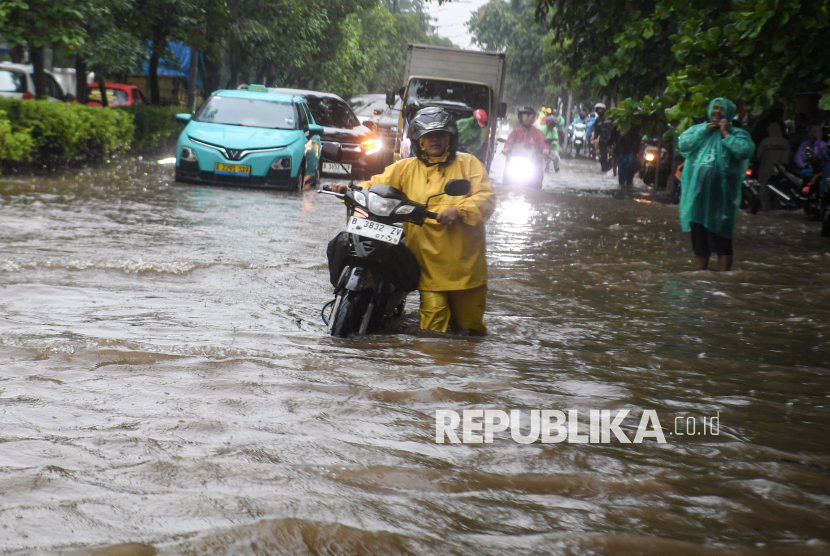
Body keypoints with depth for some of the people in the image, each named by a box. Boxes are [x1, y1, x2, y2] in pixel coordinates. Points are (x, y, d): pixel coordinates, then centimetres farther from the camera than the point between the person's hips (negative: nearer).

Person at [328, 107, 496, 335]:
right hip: (429, 262, 0)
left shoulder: (468, 163, 8)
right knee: (433, 323, -11)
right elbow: (377, 185, 7)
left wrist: (458, 210, -20)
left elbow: (486, 197, -3)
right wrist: (350, 190, -12)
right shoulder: (406, 168, 13)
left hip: (465, 262, 0)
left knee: (469, 324, 10)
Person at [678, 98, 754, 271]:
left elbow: (744, 151, -17)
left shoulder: (737, 134, 2)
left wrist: (726, 134, -10)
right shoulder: (698, 129, 14)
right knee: (699, 236, 11)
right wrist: (704, 131, -6)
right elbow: (683, 144, -2)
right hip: (698, 191, 4)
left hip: (721, 194, -4)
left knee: (721, 237, -6)